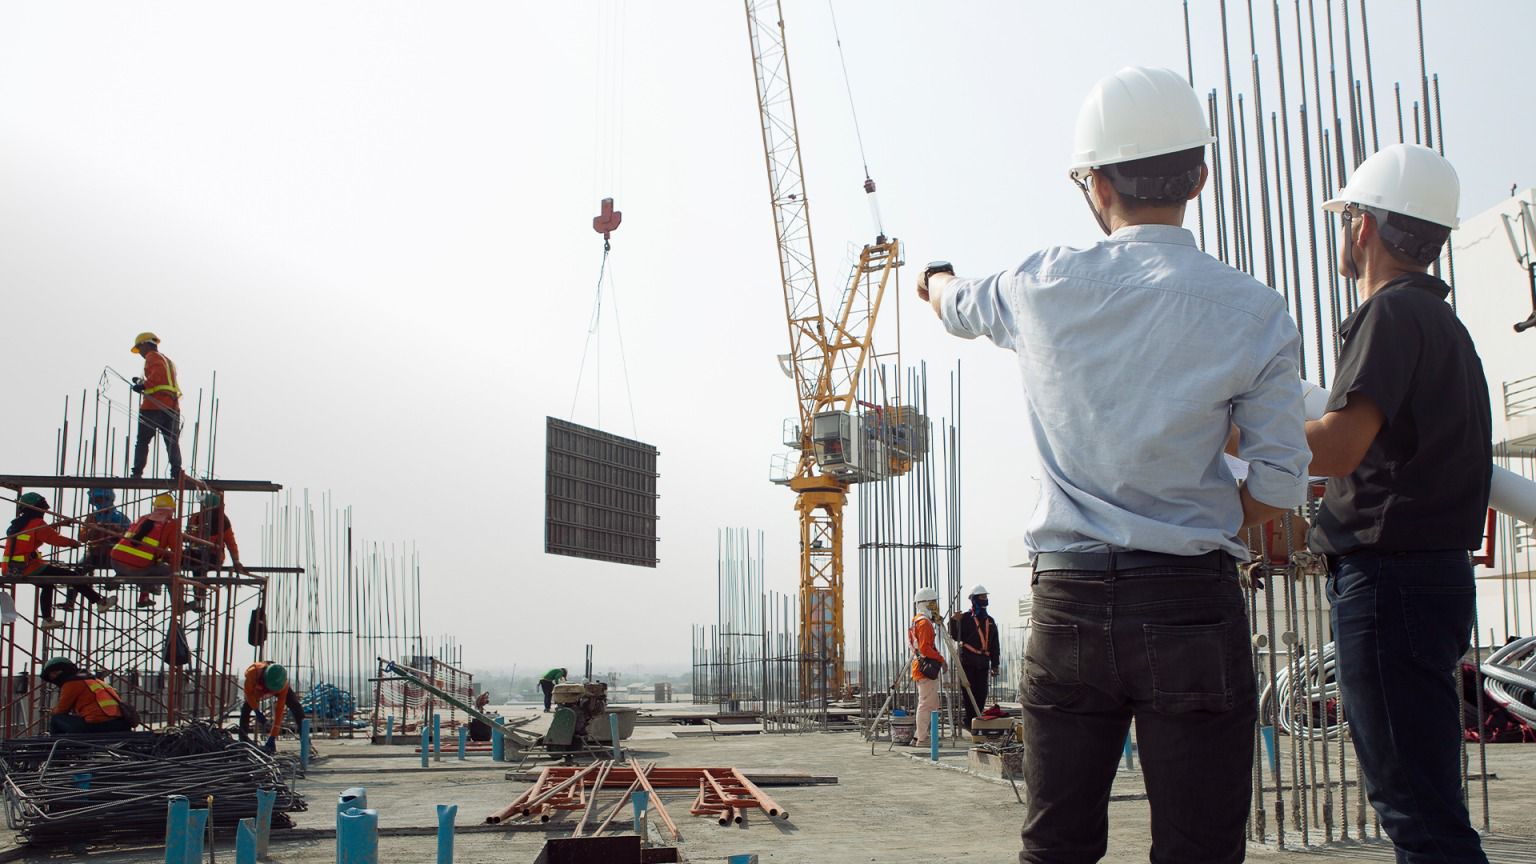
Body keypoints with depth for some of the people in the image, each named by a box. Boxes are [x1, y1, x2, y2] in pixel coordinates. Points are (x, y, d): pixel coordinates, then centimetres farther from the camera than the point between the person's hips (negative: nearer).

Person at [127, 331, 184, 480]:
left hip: (154, 406, -7)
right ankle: (176, 471, -9)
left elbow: (158, 374, -17)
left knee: (142, 441, 0)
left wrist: (144, 385, -19)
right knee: (172, 442, 3)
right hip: (173, 405, 7)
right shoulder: (168, 361, 28)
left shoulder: (152, 356, 1)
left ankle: (137, 472, -4)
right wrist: (144, 383, 26)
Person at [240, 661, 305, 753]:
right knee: (246, 707, -20)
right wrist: (257, 711, -24)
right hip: (257, 689, 1)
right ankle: (243, 739, -6)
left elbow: (279, 711, -39)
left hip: (278, 687, -1)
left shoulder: (284, 685, -41)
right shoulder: (253, 672, -44)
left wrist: (272, 738, -40)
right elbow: (248, 692, -22)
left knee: (295, 706, -20)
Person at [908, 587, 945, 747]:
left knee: (932, 704, 15)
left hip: (919, 666, 11)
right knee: (926, 704, -6)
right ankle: (922, 740, -4)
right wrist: (941, 659, -12)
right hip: (927, 667, -11)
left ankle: (918, 737, 17)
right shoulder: (924, 622, -14)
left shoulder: (916, 621, 19)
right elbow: (925, 648, -21)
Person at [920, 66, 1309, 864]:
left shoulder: (1044, 287, 2)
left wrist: (935, 279, 49)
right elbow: (1278, 489, -4)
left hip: (1068, 599, 3)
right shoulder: (1252, 313, -4)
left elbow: (959, 307, 25)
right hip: (1192, 604, -2)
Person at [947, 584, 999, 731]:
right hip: (968, 661, -5)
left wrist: (995, 665, 14)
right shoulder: (965, 618, 1)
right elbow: (956, 637, -5)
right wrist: (954, 622, -20)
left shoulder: (990, 621, 17)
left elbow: (995, 645, 19)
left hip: (983, 663, 5)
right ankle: (970, 720, 0)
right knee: (969, 691, -6)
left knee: (981, 692, 4)